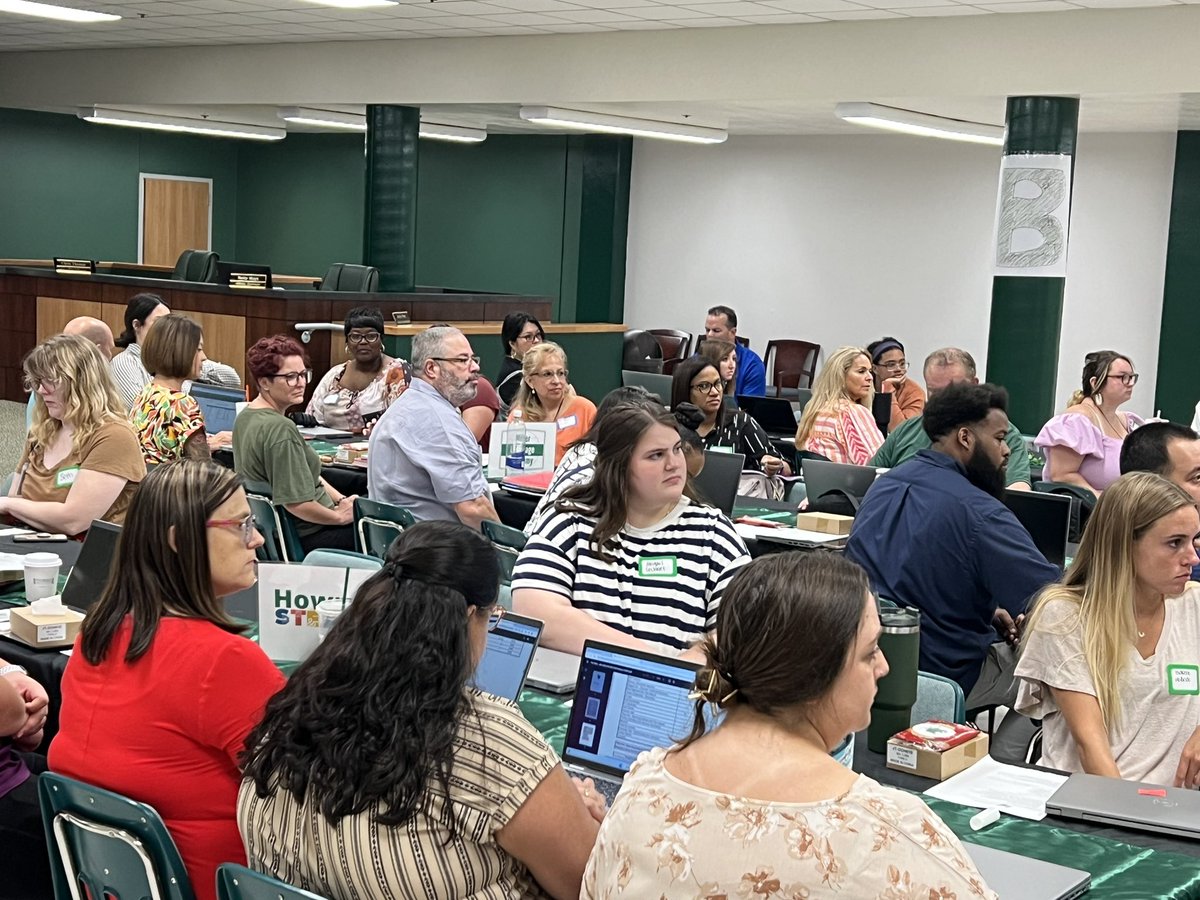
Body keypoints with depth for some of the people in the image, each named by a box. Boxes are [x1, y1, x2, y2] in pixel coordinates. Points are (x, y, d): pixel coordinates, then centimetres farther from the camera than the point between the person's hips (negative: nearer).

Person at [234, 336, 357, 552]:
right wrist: (341, 516, -12)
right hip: (305, 537, -10)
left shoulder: (246, 416, 8)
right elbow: (296, 502, -26)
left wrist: (341, 500, 8)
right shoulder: (280, 429, -23)